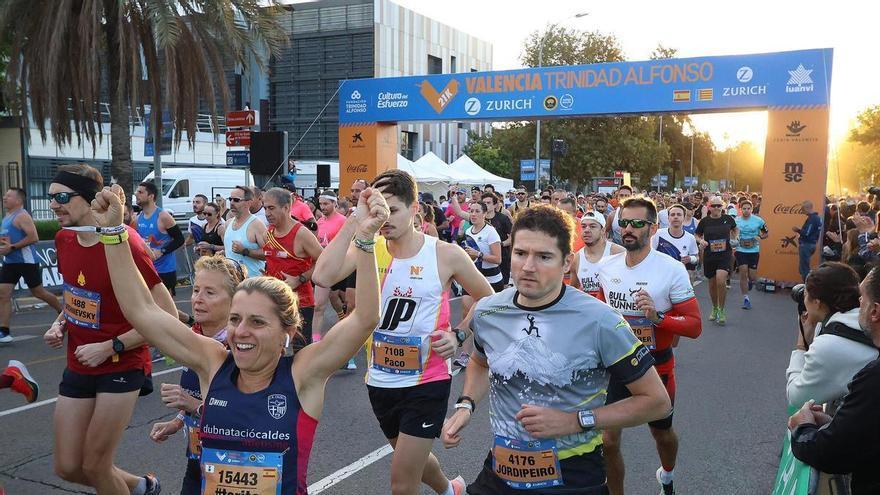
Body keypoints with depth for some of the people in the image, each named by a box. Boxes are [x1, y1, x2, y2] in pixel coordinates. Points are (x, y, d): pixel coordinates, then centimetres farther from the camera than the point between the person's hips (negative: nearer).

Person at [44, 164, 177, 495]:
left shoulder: (125, 245, -24)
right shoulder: (63, 239, -1)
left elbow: (167, 316, -22)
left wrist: (110, 348, -20)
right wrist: (61, 323, 1)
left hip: (121, 368, -7)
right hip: (78, 367, 7)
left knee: (94, 466, 2)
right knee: (67, 467, 12)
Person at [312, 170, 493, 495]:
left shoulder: (446, 255, -11)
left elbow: (486, 298, 4)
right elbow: (322, 277, -27)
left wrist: (458, 335, -9)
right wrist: (356, 218, -26)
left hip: (426, 382, -4)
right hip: (380, 382, 4)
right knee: (411, 458, 28)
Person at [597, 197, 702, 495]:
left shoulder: (672, 270, -18)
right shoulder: (607, 268, -4)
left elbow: (694, 326, -17)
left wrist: (658, 317, -32)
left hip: (656, 365, -2)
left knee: (661, 432, 23)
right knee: (608, 440, -1)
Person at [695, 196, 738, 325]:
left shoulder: (728, 219, -1)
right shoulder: (705, 221, -2)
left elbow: (735, 230, 20)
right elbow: (696, 235, 10)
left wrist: (735, 238, 2)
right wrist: (701, 241, -10)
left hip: (725, 255, -2)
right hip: (709, 256, 2)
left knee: (721, 280, -20)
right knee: (712, 284, 12)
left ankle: (721, 310, -2)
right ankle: (714, 308, 36)